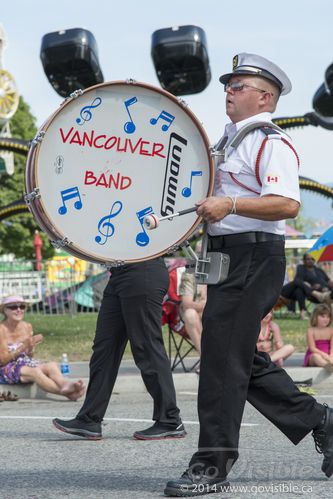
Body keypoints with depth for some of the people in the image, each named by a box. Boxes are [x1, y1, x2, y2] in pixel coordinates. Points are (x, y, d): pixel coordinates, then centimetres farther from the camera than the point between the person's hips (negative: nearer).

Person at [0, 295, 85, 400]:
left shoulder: (27, 327, 9)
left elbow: (29, 356, 12)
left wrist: (30, 349, -12)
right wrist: (23, 347, -22)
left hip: (25, 364, 6)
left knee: (51, 365, -24)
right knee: (35, 371, -35)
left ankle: (64, 384, -57)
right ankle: (65, 392, -53)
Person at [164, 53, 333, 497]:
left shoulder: (272, 143, -10)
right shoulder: (229, 142, 20)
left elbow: (287, 204, -23)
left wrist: (231, 205, -31)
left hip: (254, 257, -10)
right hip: (226, 256, 10)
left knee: (223, 357, -9)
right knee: (244, 359, 13)